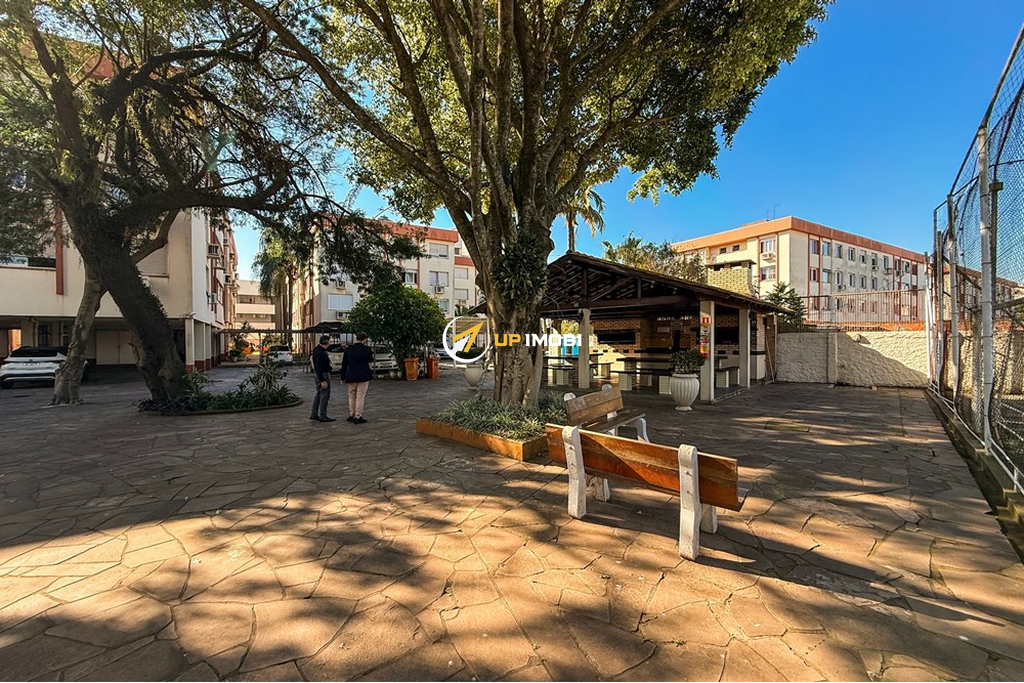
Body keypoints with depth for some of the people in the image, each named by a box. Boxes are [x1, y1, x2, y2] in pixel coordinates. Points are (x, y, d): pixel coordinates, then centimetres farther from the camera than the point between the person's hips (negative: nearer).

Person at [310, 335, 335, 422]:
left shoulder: (317, 349, 7)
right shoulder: (320, 353, -23)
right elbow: (319, 368, -25)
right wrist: (323, 381, -25)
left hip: (318, 375, 11)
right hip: (323, 375, -11)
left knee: (319, 394, 18)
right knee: (325, 395, -4)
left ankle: (314, 414, 24)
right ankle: (323, 416, 1)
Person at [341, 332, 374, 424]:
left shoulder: (349, 349, 1)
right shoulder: (366, 349, -9)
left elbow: (344, 364, 5)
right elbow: (371, 360, 8)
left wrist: (343, 377, 12)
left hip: (350, 377, 3)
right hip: (363, 377, -3)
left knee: (351, 396, 16)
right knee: (360, 397, 1)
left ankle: (351, 415, 23)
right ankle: (358, 417, 2)